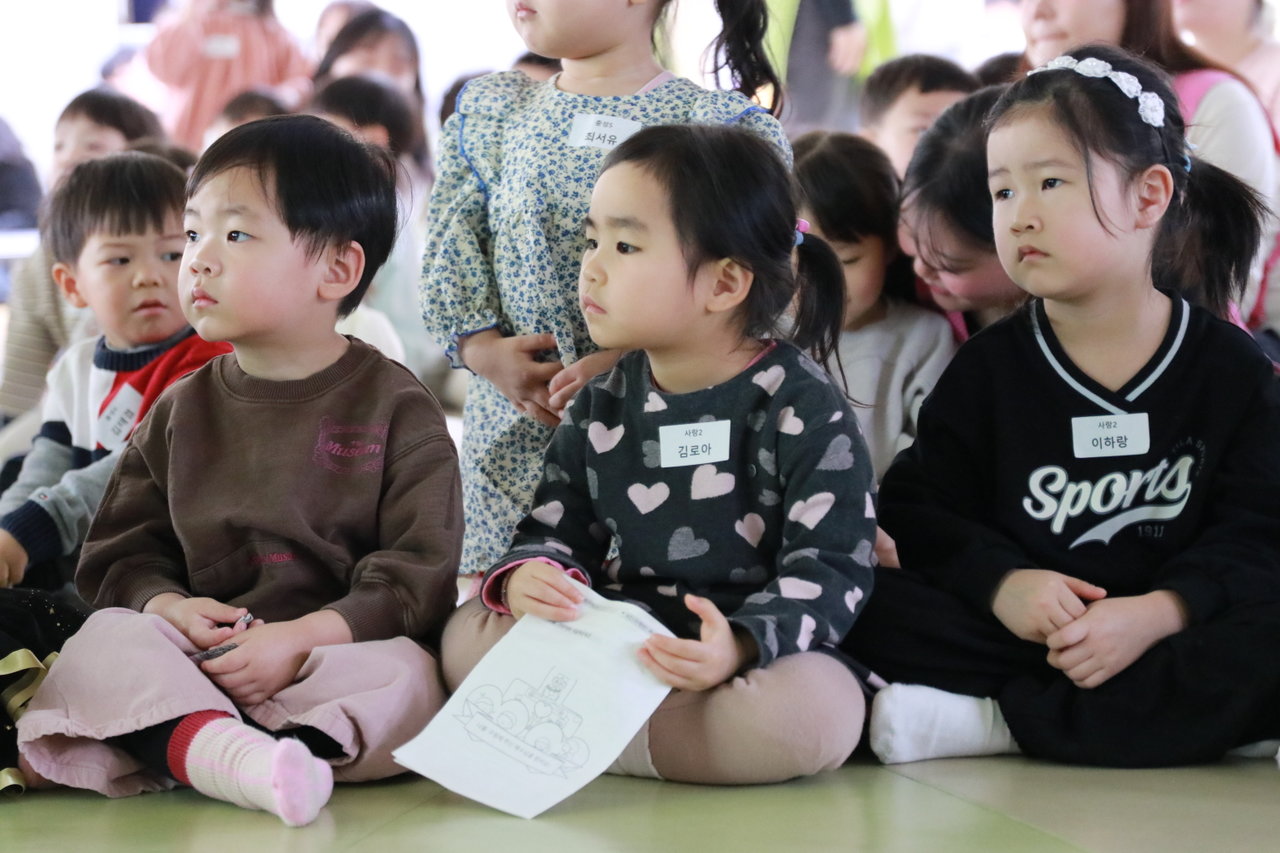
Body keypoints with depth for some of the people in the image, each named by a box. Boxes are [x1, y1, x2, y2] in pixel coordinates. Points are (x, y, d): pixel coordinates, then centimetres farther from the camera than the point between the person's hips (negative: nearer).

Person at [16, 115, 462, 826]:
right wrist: (166, 605, -10)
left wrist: (303, 636, -19)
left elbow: (421, 569, -5)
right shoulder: (181, 411, 15)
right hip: (200, 656, 3)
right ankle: (216, 749, -52)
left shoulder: (395, 407, 3)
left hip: (337, 657, -3)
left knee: (407, 674, -33)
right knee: (103, 638, -25)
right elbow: (123, 549, 14)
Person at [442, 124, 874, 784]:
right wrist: (525, 576, -15)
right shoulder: (603, 405, 10)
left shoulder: (802, 407, -9)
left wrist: (739, 645, -34)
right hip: (612, 647, 5)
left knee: (818, 711, -37)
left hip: (756, 654, -4)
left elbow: (829, 569, -15)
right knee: (466, 634, -12)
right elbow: (555, 527, 12)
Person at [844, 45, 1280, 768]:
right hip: (1024, 633, 1)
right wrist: (1000, 582, -18)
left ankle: (998, 721, -27)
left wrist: (1156, 613, -23)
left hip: (1168, 629, -1)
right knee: (874, 610, -23)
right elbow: (919, 510, 2)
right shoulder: (987, 369, 7)